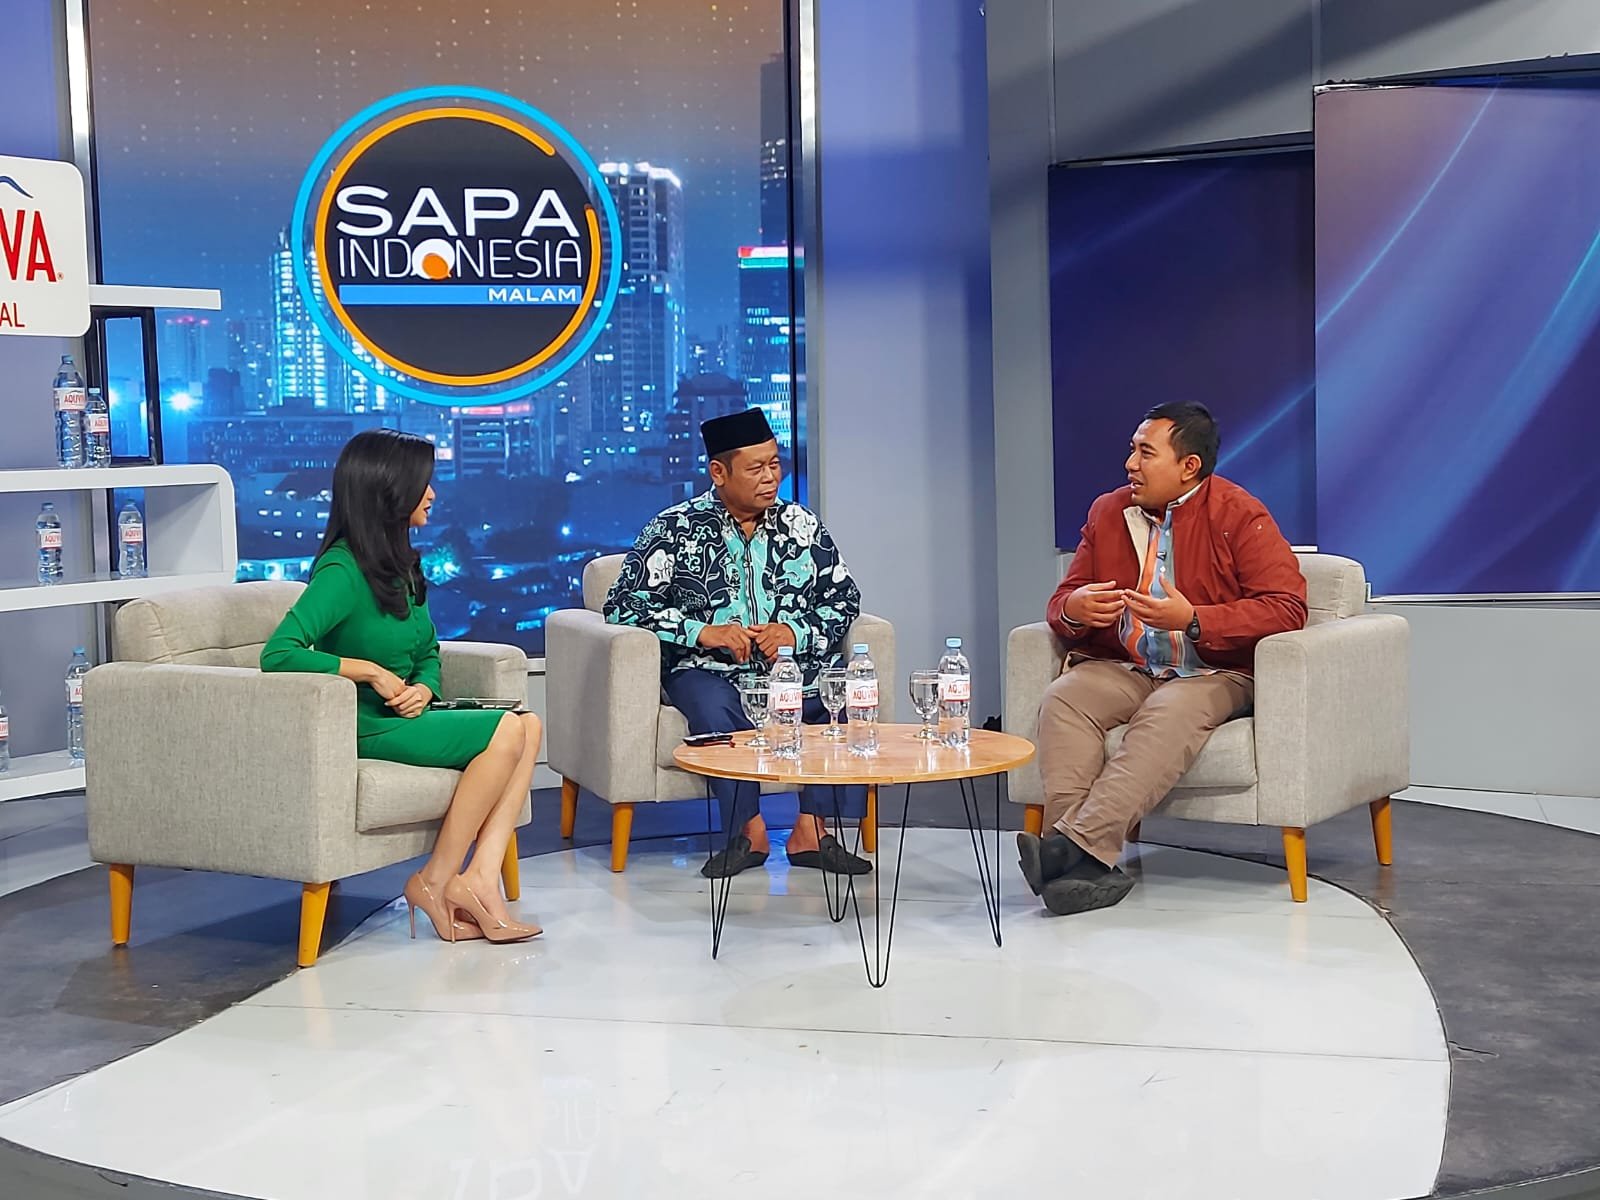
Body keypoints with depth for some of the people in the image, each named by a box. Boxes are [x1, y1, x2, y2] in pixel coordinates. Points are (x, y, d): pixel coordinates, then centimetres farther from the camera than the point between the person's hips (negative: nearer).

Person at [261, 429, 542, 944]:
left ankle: (479, 878, -18)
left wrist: (422, 688, -4)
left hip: (402, 715, 9)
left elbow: (428, 651, 20)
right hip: (362, 727, -9)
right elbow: (278, 654, -27)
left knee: (528, 724, -9)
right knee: (505, 732, -21)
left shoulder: (401, 564, 12)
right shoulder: (343, 570, -16)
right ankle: (435, 882, -13)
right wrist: (371, 671, -22)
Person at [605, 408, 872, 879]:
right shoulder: (677, 529, 1)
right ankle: (749, 832, -22)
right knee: (715, 708, -36)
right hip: (709, 667, -2)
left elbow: (844, 598, 11)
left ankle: (811, 831, -21)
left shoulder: (801, 524, 11)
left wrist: (794, 632, -9)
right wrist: (701, 632, -15)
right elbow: (624, 606, -3)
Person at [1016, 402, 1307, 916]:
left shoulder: (1240, 516, -4)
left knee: (1168, 716, -37)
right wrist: (1072, 610, -10)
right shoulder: (1107, 512, 12)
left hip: (1211, 674, -4)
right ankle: (1085, 862, -40)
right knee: (1062, 700, -27)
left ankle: (1076, 843, -44)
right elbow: (1063, 599, 17)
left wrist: (1193, 619, -24)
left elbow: (1286, 607, -13)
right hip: (1122, 669, 4)